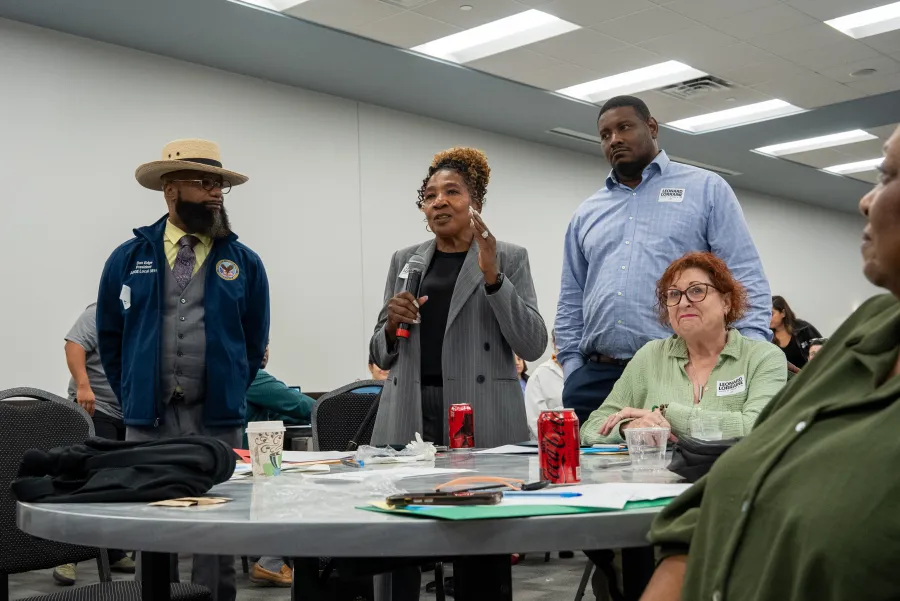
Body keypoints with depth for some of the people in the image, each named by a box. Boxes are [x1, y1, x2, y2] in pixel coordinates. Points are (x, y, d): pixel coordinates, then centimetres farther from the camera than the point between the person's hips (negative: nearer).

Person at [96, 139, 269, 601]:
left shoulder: (244, 263, 4)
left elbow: (254, 342, 11)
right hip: (148, 418, 0)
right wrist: (132, 397, 11)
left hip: (218, 420, 0)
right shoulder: (129, 259, 4)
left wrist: (231, 395, 10)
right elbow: (109, 336, 12)